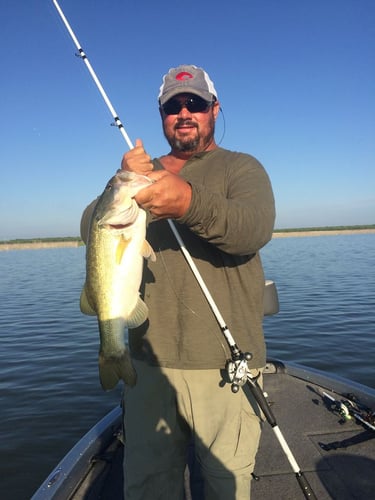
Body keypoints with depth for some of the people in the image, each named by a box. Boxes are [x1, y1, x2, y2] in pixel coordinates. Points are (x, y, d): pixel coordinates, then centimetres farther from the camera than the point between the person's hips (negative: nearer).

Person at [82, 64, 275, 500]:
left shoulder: (241, 167, 3)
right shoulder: (142, 172, 15)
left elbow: (254, 229, -18)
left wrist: (189, 203, -37)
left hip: (223, 362, -3)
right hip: (149, 358, 4)